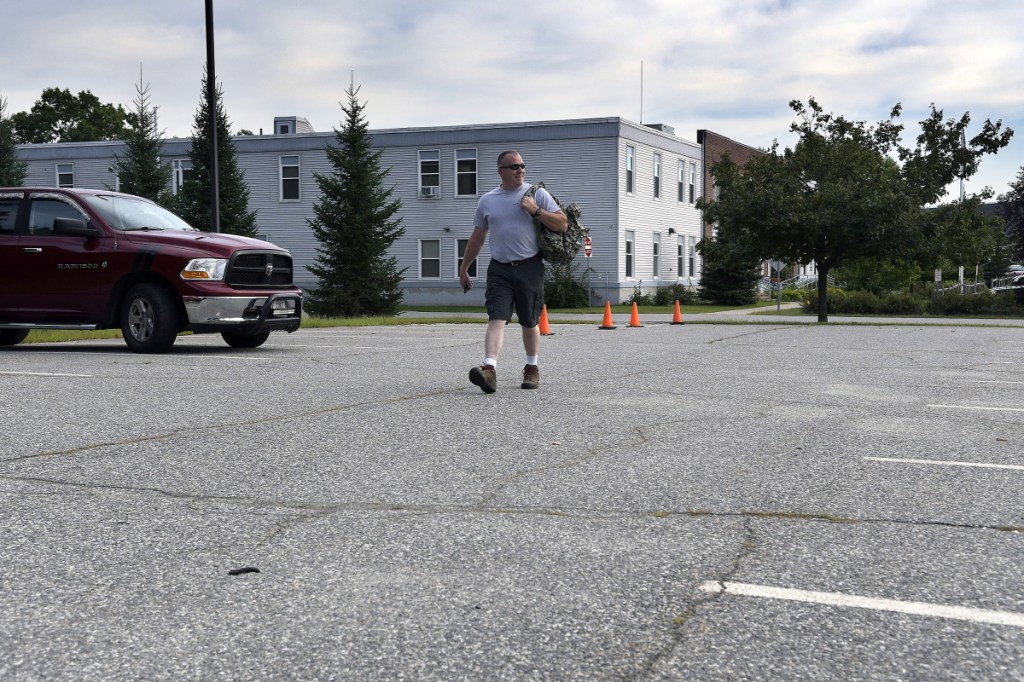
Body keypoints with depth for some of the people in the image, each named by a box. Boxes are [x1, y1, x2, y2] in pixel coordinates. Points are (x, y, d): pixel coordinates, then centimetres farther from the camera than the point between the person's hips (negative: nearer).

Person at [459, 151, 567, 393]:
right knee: (496, 319, -13)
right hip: (499, 269, 1)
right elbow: (477, 237, 19)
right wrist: (464, 268, 19)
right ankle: (489, 370, -25)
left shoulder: (537, 193, 4)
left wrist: (535, 211, -12)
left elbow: (562, 224, -1)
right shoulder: (487, 200, 10)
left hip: (530, 267, -1)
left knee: (530, 322, 8)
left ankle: (532, 369, 25)